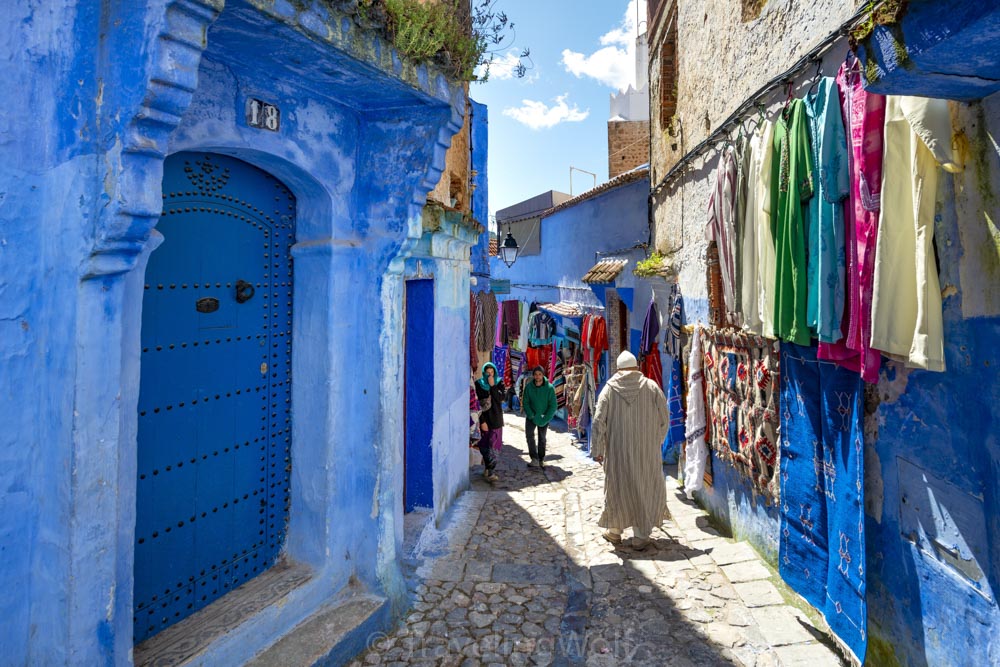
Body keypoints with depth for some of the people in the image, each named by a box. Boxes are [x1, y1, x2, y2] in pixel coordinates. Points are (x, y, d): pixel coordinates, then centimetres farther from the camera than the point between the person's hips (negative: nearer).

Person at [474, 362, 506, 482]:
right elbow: (478, 404, -7)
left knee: (494, 445, 1)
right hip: (485, 418, -2)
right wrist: (482, 421, -11)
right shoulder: (479, 384, -4)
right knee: (485, 444, -1)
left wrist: (492, 386, -16)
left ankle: (487, 468, 12)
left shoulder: (499, 382, 3)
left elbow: (501, 398, -11)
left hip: (497, 419, 2)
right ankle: (490, 472, 4)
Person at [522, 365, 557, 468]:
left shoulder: (550, 388, -15)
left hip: (544, 417, 0)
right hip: (531, 416, 0)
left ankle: (541, 460, 26)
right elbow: (525, 402, -6)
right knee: (529, 434, -19)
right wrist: (531, 416, -16)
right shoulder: (528, 386, -12)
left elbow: (553, 406, -12)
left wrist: (545, 419, -18)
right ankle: (534, 459, -16)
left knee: (542, 438, 12)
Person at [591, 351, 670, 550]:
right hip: (647, 451, 0)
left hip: (617, 450, 1)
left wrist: (597, 449, -2)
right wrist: (657, 441, 16)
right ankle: (641, 536, 18)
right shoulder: (651, 387, -3)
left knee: (617, 487, 15)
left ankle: (614, 531, 30)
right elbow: (664, 418, 0)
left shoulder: (609, 388, -4)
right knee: (647, 489, 14)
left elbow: (599, 421, -8)